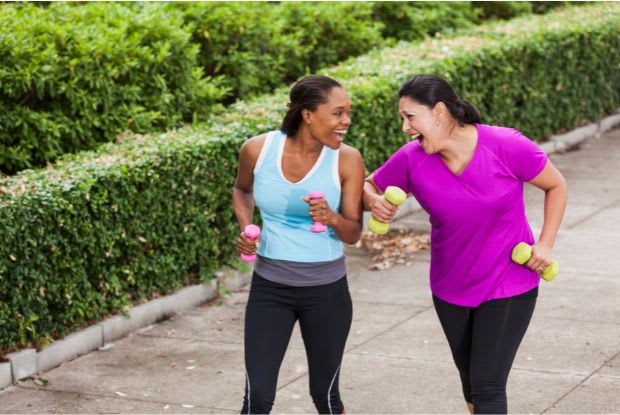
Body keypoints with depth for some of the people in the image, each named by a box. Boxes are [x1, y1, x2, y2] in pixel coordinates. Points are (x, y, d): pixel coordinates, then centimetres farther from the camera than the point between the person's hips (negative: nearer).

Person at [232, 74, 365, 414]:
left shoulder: (347, 160, -12)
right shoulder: (258, 149, -9)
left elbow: (354, 234, -7)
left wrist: (331, 217, -28)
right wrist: (245, 228, -2)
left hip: (326, 290, 0)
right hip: (269, 286, 1)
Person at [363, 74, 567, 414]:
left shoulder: (506, 146, -21)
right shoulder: (412, 159, -14)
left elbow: (556, 185, -6)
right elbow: (368, 187, 2)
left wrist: (546, 243, -13)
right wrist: (375, 202, -21)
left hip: (509, 285, -4)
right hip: (451, 289, 4)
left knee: (487, 386, -8)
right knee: (470, 377, 20)